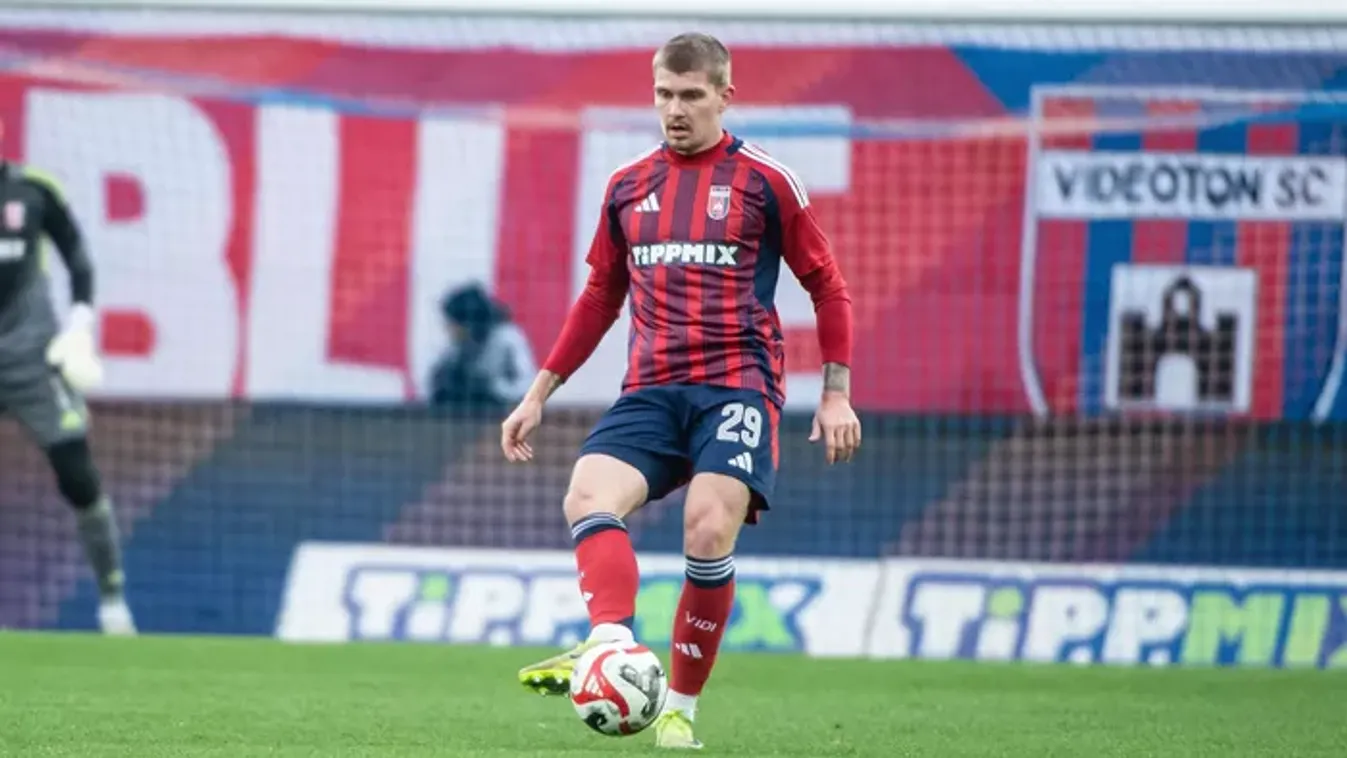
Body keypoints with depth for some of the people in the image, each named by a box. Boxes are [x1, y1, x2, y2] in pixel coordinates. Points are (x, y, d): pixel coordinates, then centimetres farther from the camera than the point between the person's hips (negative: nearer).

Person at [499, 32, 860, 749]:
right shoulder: (628, 187, 16)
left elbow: (827, 286, 9)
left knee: (708, 533, -22)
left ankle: (679, 709, -10)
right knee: (588, 497, -25)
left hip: (737, 385, -4)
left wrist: (836, 394, 2)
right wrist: (540, 393, 22)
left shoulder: (765, 183, 4)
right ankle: (613, 646, -44)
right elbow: (600, 299, 25)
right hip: (651, 389, 4)